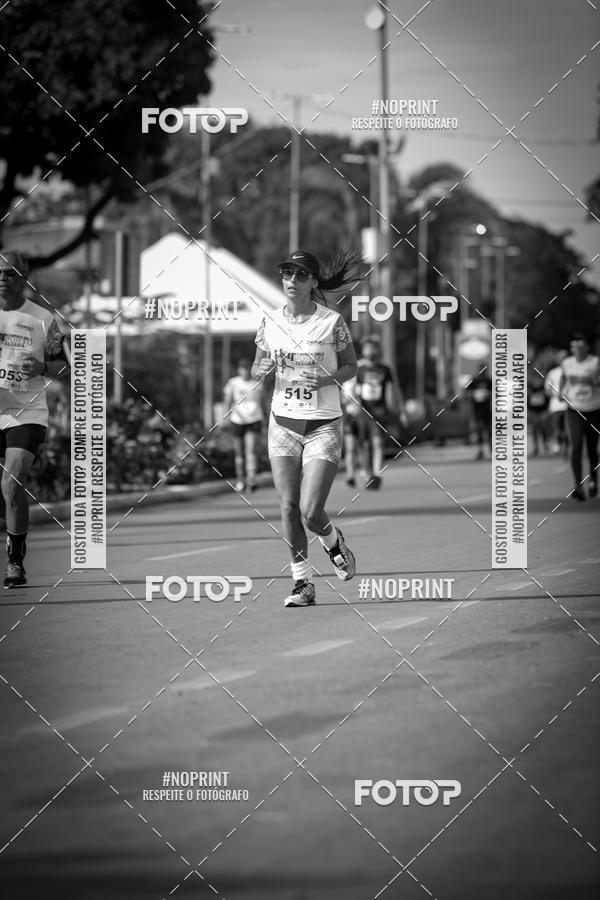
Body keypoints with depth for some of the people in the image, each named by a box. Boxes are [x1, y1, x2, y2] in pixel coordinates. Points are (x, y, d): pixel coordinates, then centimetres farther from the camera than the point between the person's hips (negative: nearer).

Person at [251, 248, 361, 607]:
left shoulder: (332, 322, -7)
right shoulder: (270, 322, 2)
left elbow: (352, 366, 3)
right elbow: (256, 372, 11)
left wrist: (328, 380, -17)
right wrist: (263, 368, -12)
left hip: (323, 426, -3)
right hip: (283, 424, 3)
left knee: (311, 513, -10)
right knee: (289, 508, -2)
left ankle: (334, 542, 24)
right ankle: (303, 584, 9)